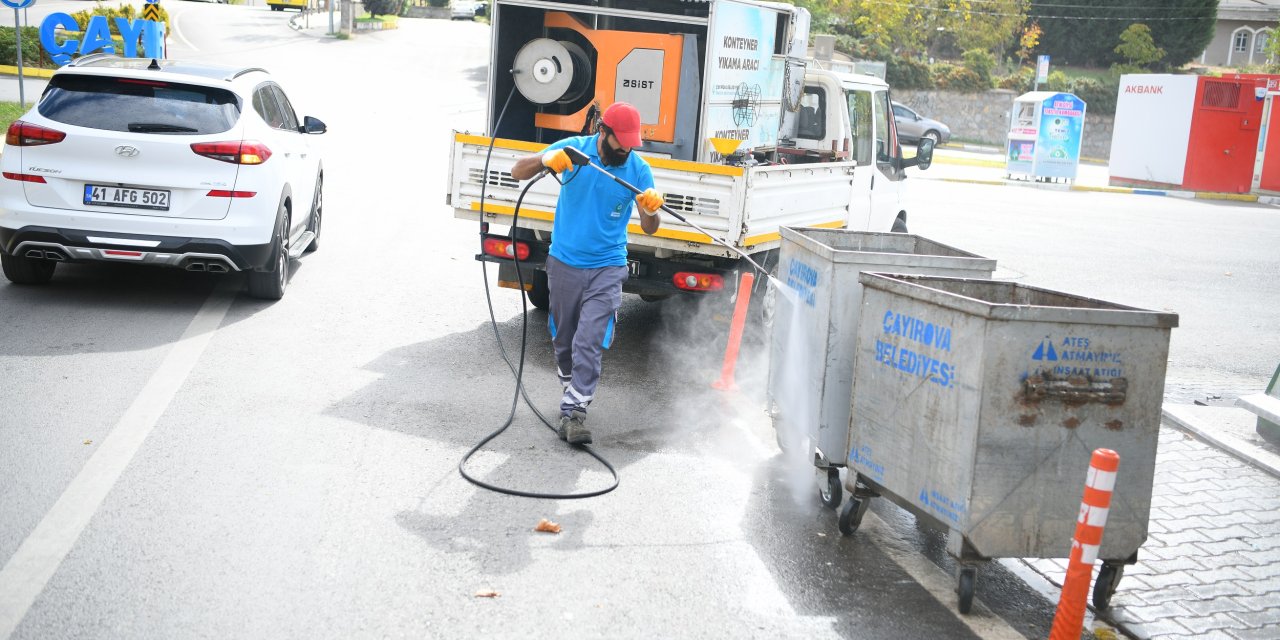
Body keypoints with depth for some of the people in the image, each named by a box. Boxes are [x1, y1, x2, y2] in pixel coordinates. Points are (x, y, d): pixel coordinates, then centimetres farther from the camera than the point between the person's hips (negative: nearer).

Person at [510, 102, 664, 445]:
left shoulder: (639, 169, -7)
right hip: (564, 263, 2)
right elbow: (518, 172, -7)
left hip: (607, 269, -2)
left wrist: (651, 209, -30)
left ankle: (574, 411, -9)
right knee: (563, 341, 14)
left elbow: (649, 229, -6)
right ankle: (573, 390, 35)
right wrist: (546, 160, -28)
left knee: (589, 343, -12)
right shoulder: (574, 149, -8)